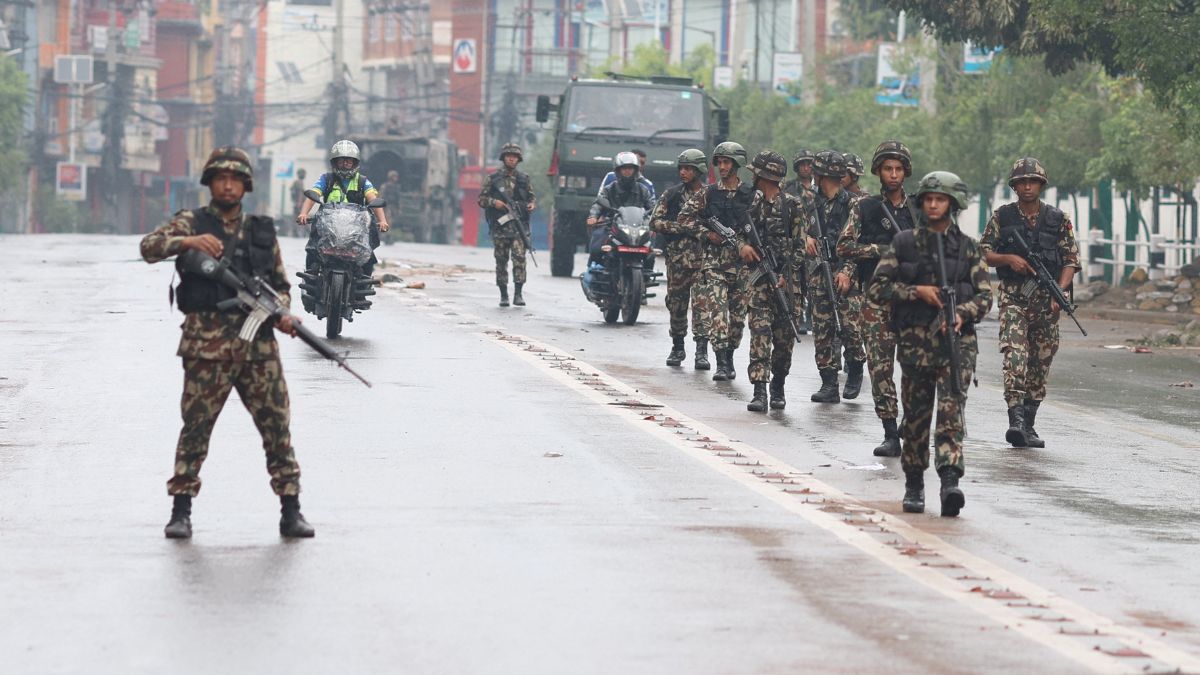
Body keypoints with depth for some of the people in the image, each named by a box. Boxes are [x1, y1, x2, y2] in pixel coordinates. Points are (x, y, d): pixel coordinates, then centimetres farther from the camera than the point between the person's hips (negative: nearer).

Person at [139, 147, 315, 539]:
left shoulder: (262, 231, 16)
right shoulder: (192, 224, 6)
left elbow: (280, 283, 20)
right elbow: (150, 247, -10)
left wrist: (281, 311, -1)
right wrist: (188, 242, -27)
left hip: (258, 343, 3)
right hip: (207, 345, -3)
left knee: (277, 426, 2)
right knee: (195, 428, -1)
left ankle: (291, 511, 7)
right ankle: (181, 513, 6)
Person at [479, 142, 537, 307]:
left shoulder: (524, 178, 11)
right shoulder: (493, 178, 6)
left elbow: (532, 197, 20)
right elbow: (481, 199, 7)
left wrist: (532, 204, -2)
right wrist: (494, 202, -12)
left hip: (519, 225, 0)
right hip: (499, 225, 0)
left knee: (519, 257, -14)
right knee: (501, 260, 3)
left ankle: (518, 293, -14)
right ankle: (503, 295, 11)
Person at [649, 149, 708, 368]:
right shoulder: (672, 195, 8)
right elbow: (655, 221, 3)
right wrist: (680, 227, -10)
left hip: (703, 259, -2)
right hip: (677, 257, 2)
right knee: (676, 303, 7)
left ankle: (702, 351, -11)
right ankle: (677, 348, 21)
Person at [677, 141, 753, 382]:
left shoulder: (750, 195, 4)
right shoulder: (708, 193, 6)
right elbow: (685, 216, 7)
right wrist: (707, 233, -6)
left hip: (742, 260, 1)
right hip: (713, 260, -1)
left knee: (737, 312, 6)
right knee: (715, 310, -14)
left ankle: (730, 358, 21)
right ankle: (721, 362, -16)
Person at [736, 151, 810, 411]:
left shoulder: (793, 205, -2)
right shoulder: (752, 202, 11)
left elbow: (800, 246, -6)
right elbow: (741, 232, 21)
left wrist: (786, 276, -16)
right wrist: (742, 245, -4)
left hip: (786, 279, -2)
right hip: (757, 276, 2)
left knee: (784, 337, 4)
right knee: (760, 332, -11)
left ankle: (778, 389, 20)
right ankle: (759, 392, -18)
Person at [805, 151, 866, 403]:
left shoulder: (852, 203, -5)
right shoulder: (815, 203, 12)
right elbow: (806, 228, 22)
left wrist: (847, 271, -17)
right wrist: (808, 238, -2)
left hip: (846, 274, -5)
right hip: (820, 274, 5)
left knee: (850, 326, -13)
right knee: (822, 330, 2)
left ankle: (855, 371, 11)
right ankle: (829, 385, 5)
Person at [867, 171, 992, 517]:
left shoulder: (968, 248, 8)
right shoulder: (904, 243, 7)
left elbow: (985, 296, 7)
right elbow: (877, 288, 3)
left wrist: (962, 314, -13)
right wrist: (918, 291, -9)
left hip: (956, 339, -1)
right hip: (915, 342, 1)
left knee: (951, 411, -14)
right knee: (915, 416, 6)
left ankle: (950, 482, -25)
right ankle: (914, 485, 19)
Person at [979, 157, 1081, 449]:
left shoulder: (1058, 220, 6)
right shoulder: (1002, 217, 5)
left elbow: (1071, 260, 5)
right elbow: (983, 253, 7)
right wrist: (1009, 258, -12)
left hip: (1046, 298, 2)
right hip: (1013, 296, -2)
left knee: (1040, 362, 5)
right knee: (1014, 353, -19)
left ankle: (1028, 424, 14)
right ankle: (1015, 418, -29)